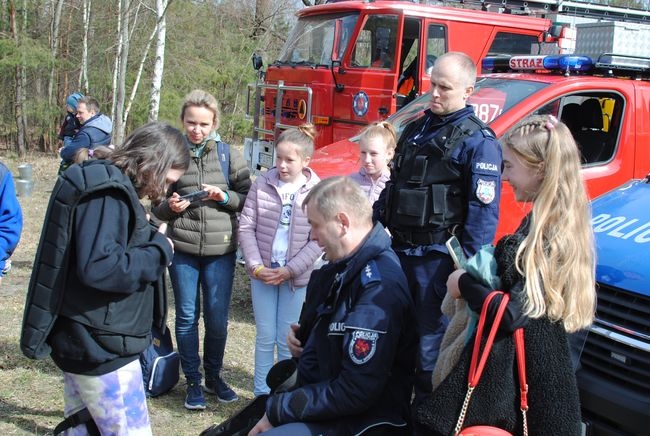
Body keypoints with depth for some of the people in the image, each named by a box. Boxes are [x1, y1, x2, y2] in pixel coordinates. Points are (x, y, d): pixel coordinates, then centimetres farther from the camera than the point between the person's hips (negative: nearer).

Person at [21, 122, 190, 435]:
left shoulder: (103, 185, 11)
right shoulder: (107, 191, -19)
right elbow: (99, 267, -29)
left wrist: (146, 235, 4)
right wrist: (159, 250, -16)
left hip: (85, 341, 10)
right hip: (100, 346, -10)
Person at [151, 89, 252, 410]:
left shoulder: (229, 155, 2)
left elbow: (248, 199, 4)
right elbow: (156, 206, 8)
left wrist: (225, 197, -14)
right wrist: (170, 206, -13)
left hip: (221, 250, 0)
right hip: (182, 250, 0)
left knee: (217, 318, 7)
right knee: (187, 317, 8)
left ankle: (213, 377, 28)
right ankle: (193, 381, 23)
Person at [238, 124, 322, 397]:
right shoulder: (263, 184, -4)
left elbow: (318, 239, -9)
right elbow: (246, 226, -2)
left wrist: (290, 270, -15)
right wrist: (256, 266, -11)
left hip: (297, 278, -1)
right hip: (262, 274, 2)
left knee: (287, 341, 8)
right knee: (265, 337, 10)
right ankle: (261, 393, 24)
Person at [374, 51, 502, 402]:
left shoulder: (478, 142, -10)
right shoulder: (416, 129, 14)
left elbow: (483, 213, -15)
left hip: (436, 260, -8)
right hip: (398, 251, 8)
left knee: (429, 347, 0)